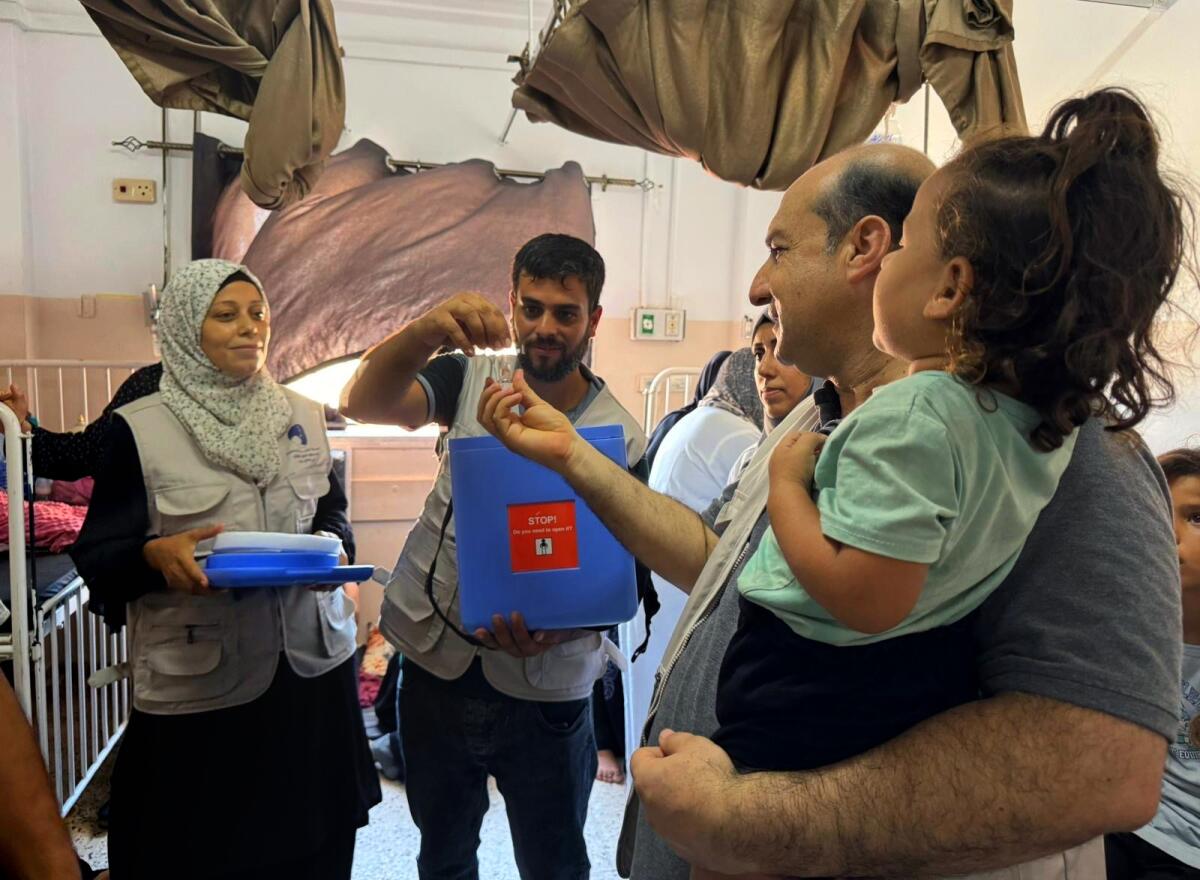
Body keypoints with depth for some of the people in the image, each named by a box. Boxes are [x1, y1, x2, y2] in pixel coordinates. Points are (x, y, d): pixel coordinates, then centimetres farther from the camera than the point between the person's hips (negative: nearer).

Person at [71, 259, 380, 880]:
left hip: (312, 663, 4)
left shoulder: (302, 417, 7)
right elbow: (98, 556, -4)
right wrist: (156, 555, -24)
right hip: (196, 683, -3)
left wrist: (331, 544, -7)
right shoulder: (140, 428, -5)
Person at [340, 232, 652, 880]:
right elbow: (363, 405, -19)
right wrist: (428, 330, -38)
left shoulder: (619, 434, -9)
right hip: (437, 664, 2)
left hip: (543, 689, -1)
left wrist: (555, 627, -29)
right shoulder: (472, 380, -4)